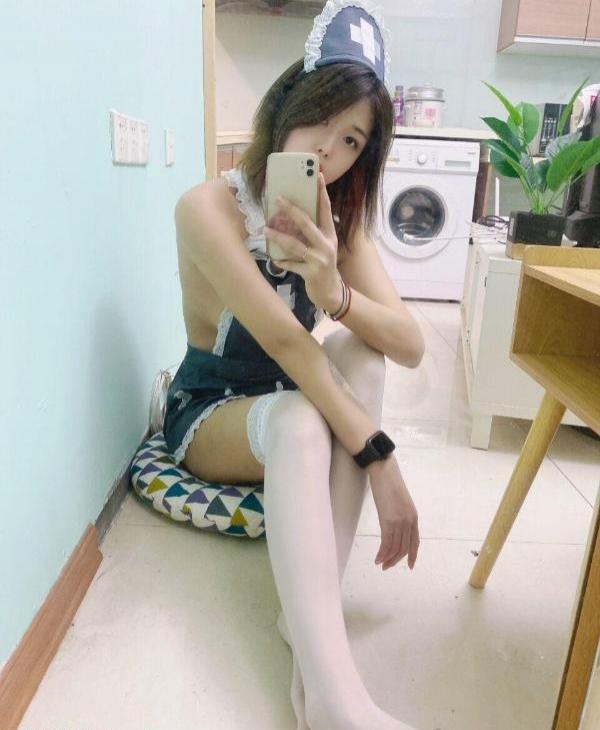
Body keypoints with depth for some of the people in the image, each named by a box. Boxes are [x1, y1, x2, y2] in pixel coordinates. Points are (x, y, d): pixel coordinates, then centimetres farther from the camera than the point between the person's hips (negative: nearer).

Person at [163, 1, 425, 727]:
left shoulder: (338, 218, -1)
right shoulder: (208, 207, -20)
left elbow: (411, 347, -15)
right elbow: (282, 340, -31)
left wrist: (336, 292, -36)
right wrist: (378, 457, -36)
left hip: (293, 410, 6)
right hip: (208, 413, -5)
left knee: (362, 349, -25)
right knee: (298, 421, -38)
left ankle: (309, 606, -31)